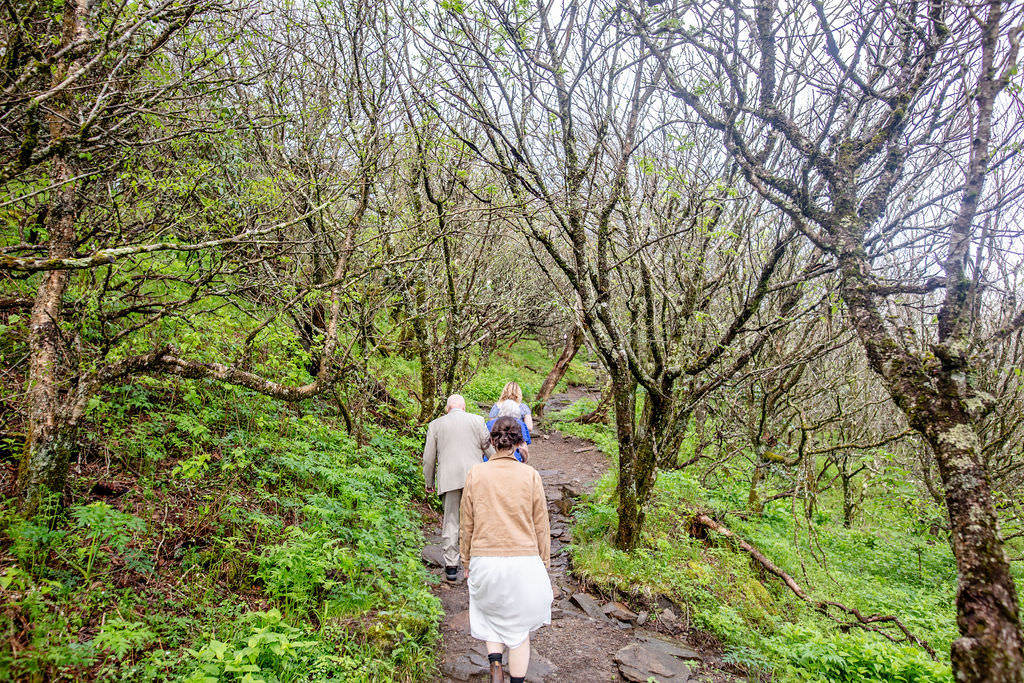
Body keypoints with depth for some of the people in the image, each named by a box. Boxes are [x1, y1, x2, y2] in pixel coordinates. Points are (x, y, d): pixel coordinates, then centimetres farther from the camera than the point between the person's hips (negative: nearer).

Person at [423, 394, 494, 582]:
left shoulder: (435, 425, 9)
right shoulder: (477, 420, 5)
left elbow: (429, 457, 10)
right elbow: (489, 447, 6)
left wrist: (429, 482, 20)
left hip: (448, 480, 1)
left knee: (450, 522, 6)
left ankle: (451, 567, 7)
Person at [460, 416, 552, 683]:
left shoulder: (475, 474, -3)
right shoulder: (530, 475, -5)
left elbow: (467, 525, 3)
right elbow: (541, 526, 1)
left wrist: (467, 562, 15)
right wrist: (544, 562, 12)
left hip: (484, 560, 1)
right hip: (523, 561, 0)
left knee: (490, 616, 23)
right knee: (519, 628, 15)